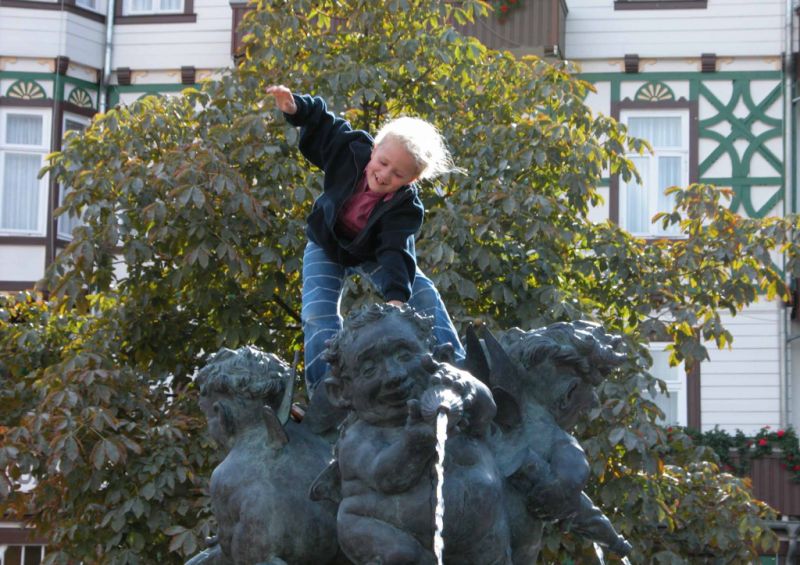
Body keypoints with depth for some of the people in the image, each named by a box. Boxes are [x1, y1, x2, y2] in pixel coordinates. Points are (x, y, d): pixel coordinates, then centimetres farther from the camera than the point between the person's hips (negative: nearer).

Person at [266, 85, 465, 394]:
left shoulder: (406, 206, -35)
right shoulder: (351, 150, -31)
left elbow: (396, 251, -42)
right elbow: (322, 123, -14)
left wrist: (397, 294, -58)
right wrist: (295, 107, -34)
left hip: (373, 253, 0)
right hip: (326, 247, 0)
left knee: (424, 297, -11)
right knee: (319, 315, -18)